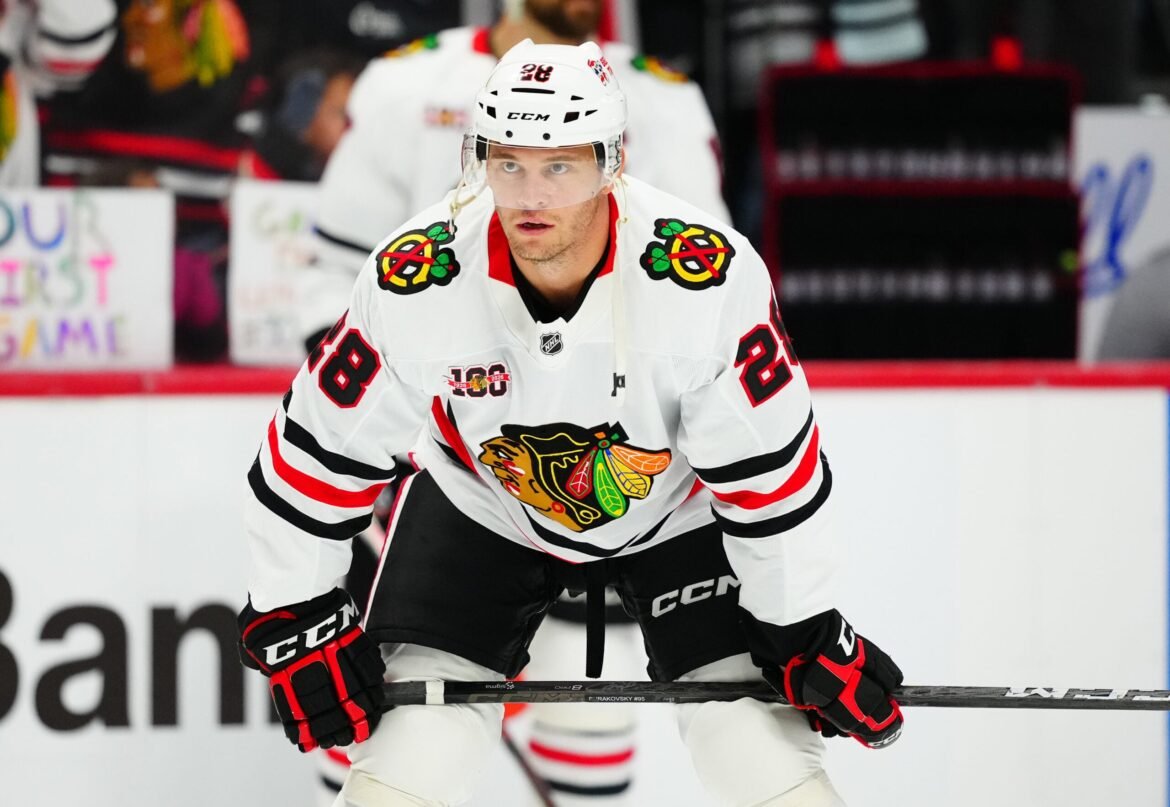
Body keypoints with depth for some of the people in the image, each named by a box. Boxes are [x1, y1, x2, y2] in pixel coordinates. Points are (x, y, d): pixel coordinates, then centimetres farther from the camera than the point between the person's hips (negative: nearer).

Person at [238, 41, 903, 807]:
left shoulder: (709, 276, -33)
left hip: (678, 512, -1)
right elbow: (318, 451, -17)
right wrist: (294, 618, -13)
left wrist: (807, 635, -15)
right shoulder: (417, 280, -30)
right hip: (479, 507, 1)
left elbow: (772, 469, -22)